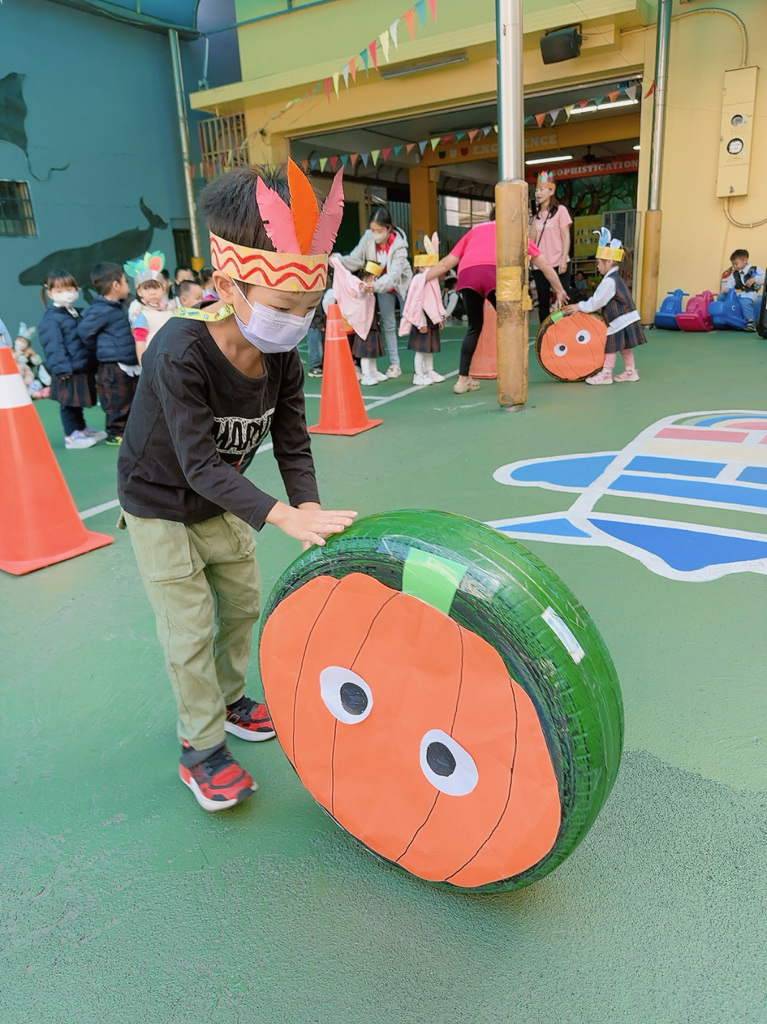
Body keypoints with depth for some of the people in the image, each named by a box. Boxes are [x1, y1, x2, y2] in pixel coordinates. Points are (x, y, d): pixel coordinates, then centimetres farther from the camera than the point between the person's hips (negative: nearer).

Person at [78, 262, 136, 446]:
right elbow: (84, 331, -12)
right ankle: (115, 433, 14)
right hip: (113, 367, -9)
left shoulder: (121, 305, 10)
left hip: (130, 364, 9)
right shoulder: (100, 311, -17)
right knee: (117, 403, 1)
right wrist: (98, 351, -1)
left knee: (133, 399, 16)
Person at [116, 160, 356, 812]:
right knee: (190, 631, -3)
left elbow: (293, 445, -14)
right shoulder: (179, 354, -35)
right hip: (159, 506, -6)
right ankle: (201, 750, 16)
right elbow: (201, 465, -37)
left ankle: (229, 700, 41)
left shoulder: (283, 358, -15)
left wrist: (312, 510, -32)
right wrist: (285, 517, -45)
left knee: (242, 605, 17)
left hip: (222, 502, 6)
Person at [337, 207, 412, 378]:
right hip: (380, 285, 3)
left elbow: (395, 272, -40)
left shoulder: (399, 242, -30)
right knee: (388, 324, 5)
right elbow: (355, 260, -22)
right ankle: (394, 363, 12)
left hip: (401, 282, -3)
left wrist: (377, 285, -57)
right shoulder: (368, 237, -21)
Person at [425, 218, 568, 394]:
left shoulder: (474, 230, 37)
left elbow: (446, 263, 31)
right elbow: (544, 264, 34)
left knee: (474, 327, 20)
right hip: (496, 272, -2)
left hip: (467, 274, 2)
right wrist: (559, 290, 44)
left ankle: (463, 379, 20)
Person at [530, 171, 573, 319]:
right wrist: (533, 219, -1)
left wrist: (564, 260, -14)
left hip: (557, 264, -4)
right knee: (543, 302, 7)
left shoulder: (560, 210, 2)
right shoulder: (536, 214, 14)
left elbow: (566, 236, -3)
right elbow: (532, 240, 6)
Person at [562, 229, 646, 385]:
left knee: (610, 346, -2)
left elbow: (597, 301, -17)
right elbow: (600, 300, 17)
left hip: (619, 321, -10)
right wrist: (583, 306, 12)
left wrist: (579, 307, -9)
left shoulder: (609, 281, -18)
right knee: (624, 347, 17)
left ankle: (605, 374, 4)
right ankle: (630, 371, 25)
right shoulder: (616, 278, 15)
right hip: (626, 319, 10)